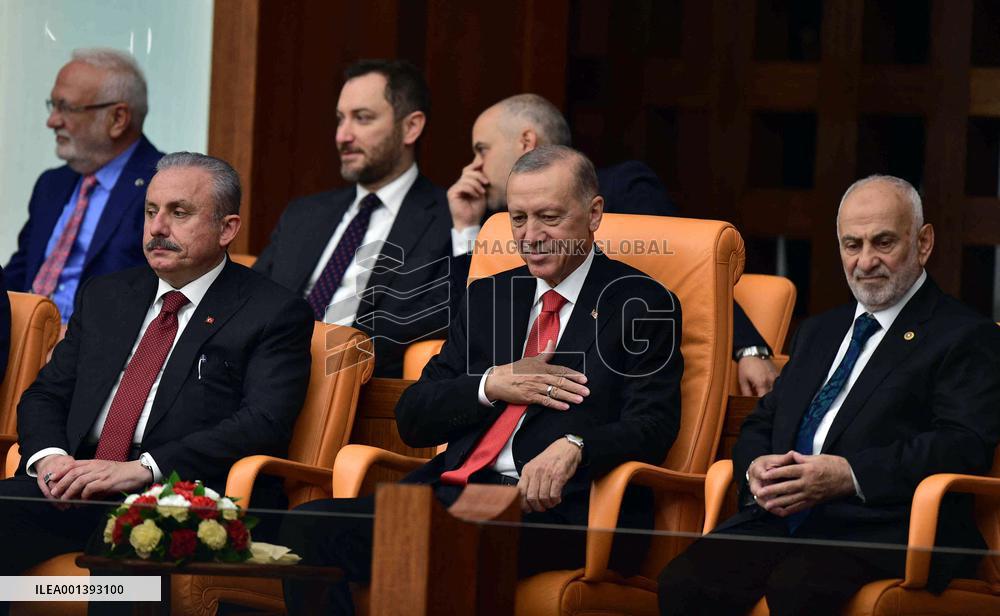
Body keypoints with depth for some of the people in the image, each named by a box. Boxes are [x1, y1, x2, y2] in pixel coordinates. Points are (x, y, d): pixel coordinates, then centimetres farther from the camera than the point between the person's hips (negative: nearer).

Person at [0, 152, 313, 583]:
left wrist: (140, 469, -17)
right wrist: (49, 457, -4)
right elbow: (45, 395, 22)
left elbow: (264, 425, -8)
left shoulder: (274, 314, 6)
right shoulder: (103, 296, 25)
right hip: (77, 490, 5)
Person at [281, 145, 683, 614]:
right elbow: (412, 420, 19)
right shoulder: (487, 297, 24)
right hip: (450, 492, 6)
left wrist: (573, 448, -26)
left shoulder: (641, 304, 8)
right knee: (308, 527, -20)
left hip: (550, 505, -6)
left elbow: (652, 427, -5)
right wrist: (491, 386, -1)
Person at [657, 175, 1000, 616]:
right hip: (779, 520, 6)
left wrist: (848, 474, -19)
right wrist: (756, 467, 1)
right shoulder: (819, 332, 30)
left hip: (879, 529, -6)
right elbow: (760, 425, 28)